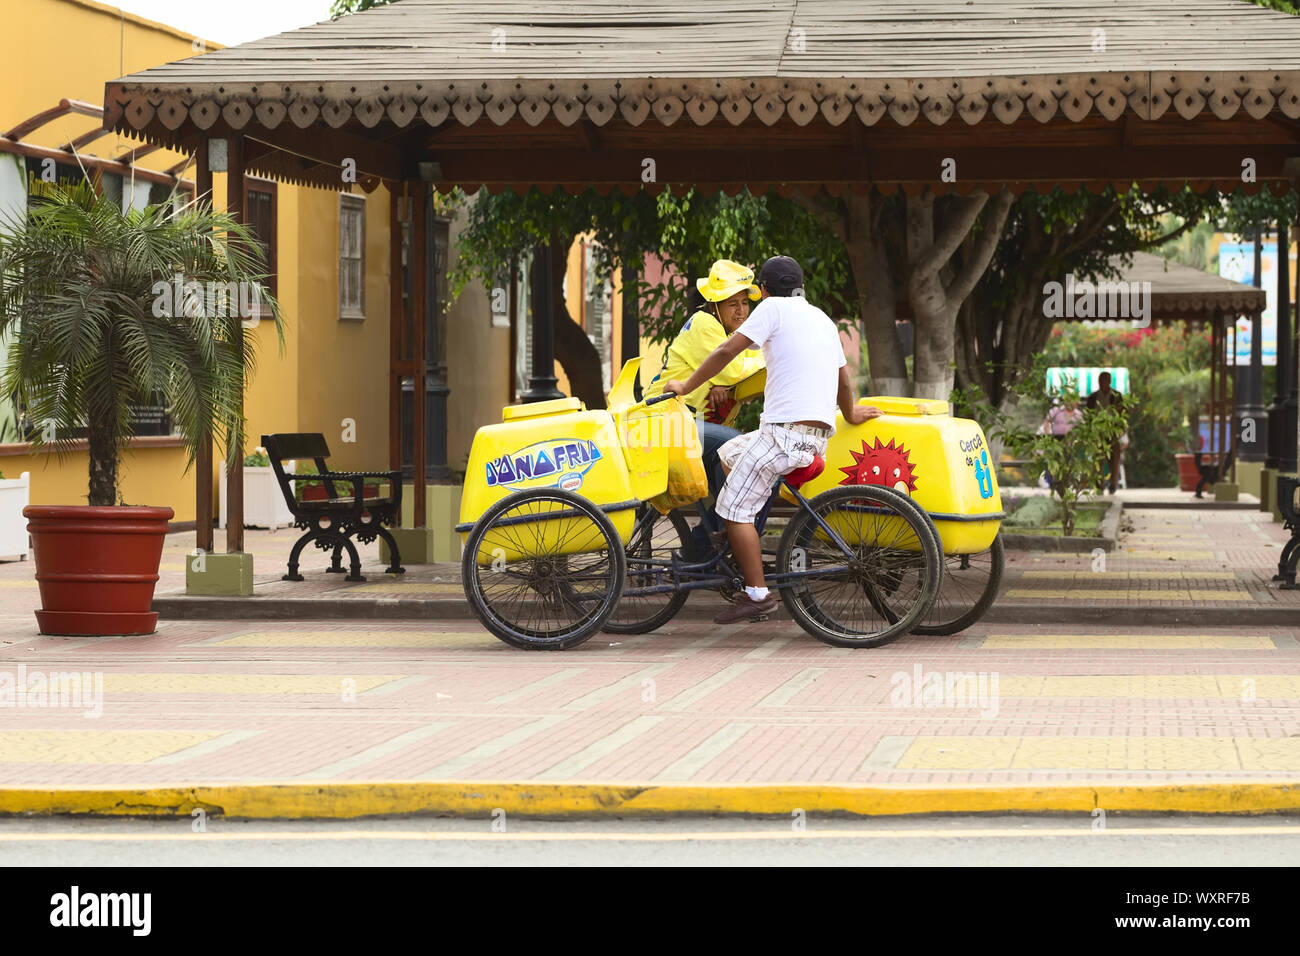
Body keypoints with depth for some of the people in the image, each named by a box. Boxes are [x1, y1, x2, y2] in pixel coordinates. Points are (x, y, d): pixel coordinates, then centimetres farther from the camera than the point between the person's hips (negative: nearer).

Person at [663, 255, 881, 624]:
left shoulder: (773, 308, -3)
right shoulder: (822, 319, 20)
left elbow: (726, 351, -8)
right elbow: (843, 379, 29)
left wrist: (686, 387, 3)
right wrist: (850, 415, 48)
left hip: (786, 433, -9)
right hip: (819, 436, 9)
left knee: (734, 507, -5)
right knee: (729, 452, 26)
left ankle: (757, 594, -8)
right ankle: (747, 547, 26)